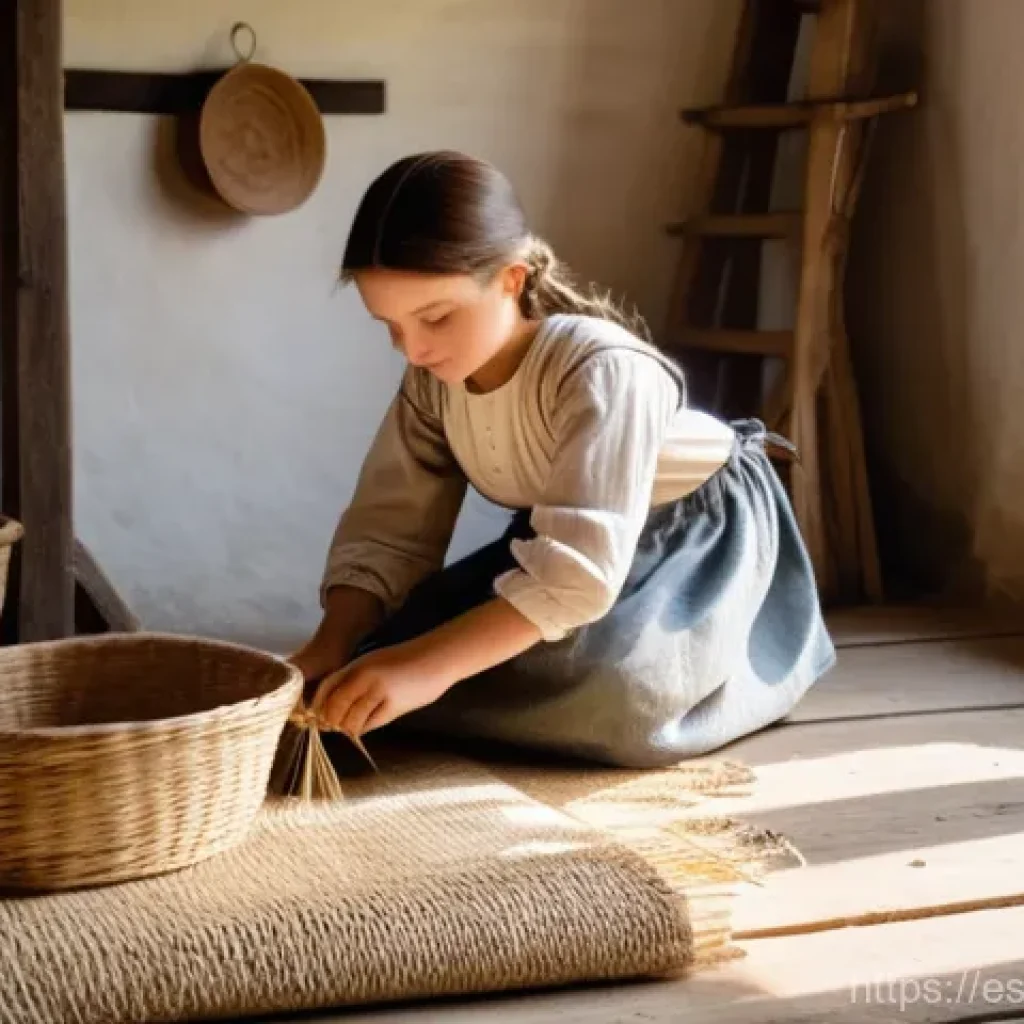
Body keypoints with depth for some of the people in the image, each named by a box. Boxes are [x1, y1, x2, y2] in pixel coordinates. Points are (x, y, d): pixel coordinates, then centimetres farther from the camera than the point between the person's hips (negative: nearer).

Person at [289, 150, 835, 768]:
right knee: (381, 665, -8)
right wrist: (332, 647, -28)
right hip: (574, 535, 7)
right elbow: (389, 527, -10)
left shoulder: (603, 371, -36)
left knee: (607, 690, -37)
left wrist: (429, 664, -51)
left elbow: (581, 571, -44)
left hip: (702, 533, -7)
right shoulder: (432, 379, -14)